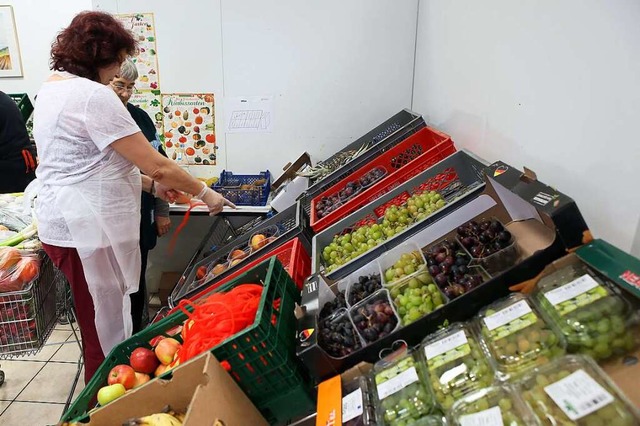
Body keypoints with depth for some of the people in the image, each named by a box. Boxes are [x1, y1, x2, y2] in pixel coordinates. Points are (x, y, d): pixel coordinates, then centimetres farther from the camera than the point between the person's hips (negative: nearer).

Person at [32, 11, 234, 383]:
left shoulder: (51, 89, 14)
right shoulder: (94, 95, -17)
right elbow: (156, 164, -19)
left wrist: (151, 185, 14)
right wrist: (205, 193, -5)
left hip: (60, 224, 10)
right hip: (89, 230, -10)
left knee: (100, 324, 22)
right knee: (108, 330, 5)